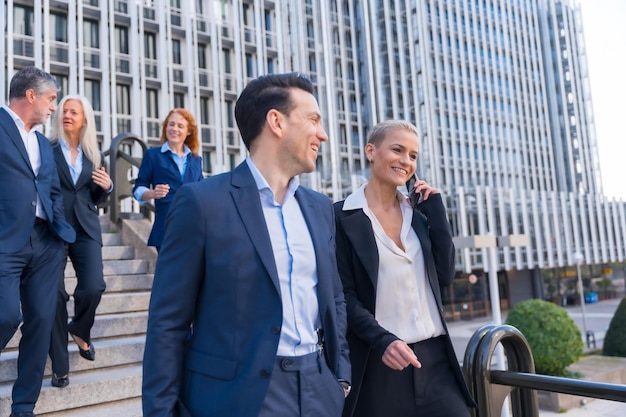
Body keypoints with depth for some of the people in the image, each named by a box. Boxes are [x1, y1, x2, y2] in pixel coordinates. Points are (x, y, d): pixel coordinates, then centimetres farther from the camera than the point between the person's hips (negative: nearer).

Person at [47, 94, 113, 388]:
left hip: (86, 229, 3)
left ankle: (80, 331, 23)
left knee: (93, 288, -12)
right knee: (55, 294, -2)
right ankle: (60, 365, 12)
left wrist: (107, 187, -3)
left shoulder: (94, 155, 13)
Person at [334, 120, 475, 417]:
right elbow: (343, 295, -8)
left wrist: (436, 211, 1)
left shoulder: (419, 213, 10)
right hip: (377, 363, -4)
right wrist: (382, 340, -21)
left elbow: (445, 275, 4)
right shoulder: (342, 217, -5)